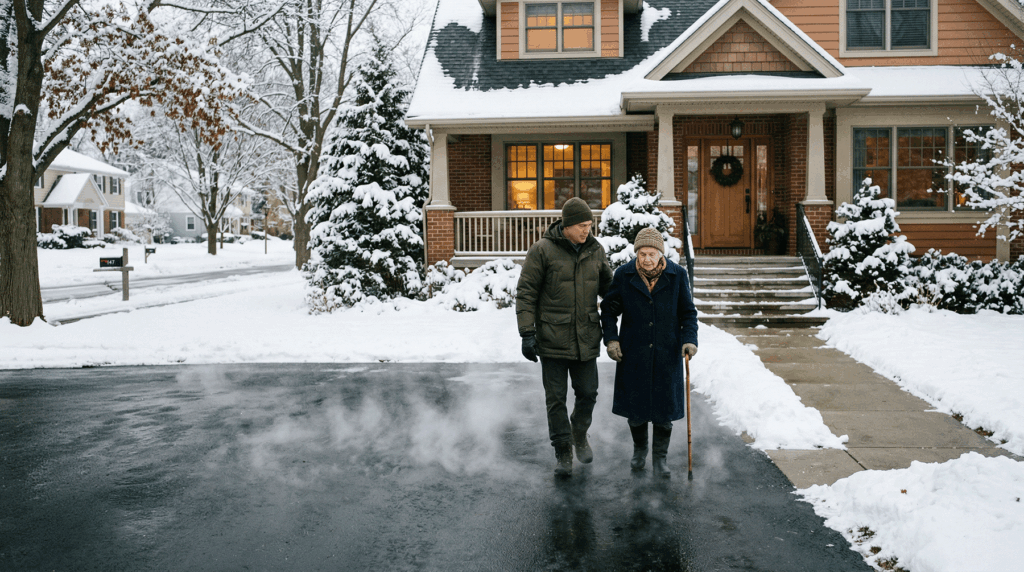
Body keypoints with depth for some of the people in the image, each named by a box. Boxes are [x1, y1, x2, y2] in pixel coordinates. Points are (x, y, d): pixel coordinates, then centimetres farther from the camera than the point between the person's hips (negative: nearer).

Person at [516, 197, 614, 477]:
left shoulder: (595, 250, 5)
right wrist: (527, 334, -12)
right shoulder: (542, 250, -9)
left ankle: (579, 435, 37)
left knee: (588, 393, 10)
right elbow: (525, 293, -8)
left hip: (586, 339, 4)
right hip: (552, 340, -4)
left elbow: (608, 287, 18)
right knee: (556, 398, 3)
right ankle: (562, 452, 18)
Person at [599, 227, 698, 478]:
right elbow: (609, 309, 4)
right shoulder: (624, 275, -6)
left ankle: (660, 458, 22)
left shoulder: (677, 275, -6)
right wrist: (611, 338, -8)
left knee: (664, 408, 4)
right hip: (633, 354, 0)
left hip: (666, 354, 0)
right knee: (634, 405, 7)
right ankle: (639, 449, 34)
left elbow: (688, 312, 3)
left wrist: (690, 339, -13)